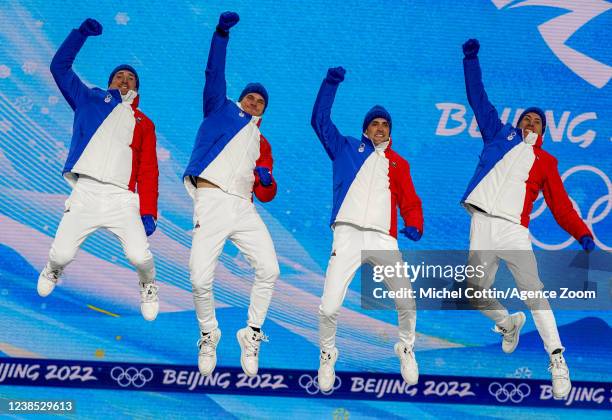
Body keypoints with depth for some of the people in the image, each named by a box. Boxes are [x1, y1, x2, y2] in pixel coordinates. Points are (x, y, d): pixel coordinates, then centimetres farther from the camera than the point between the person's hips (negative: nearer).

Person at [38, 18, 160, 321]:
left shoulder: (143, 123, 18)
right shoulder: (89, 99, 21)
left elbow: (149, 171, 10)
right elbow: (60, 66, 18)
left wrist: (148, 213, 0)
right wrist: (81, 33, 8)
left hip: (123, 199, 0)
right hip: (85, 192, 1)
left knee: (139, 256, -19)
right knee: (61, 254, -8)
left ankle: (148, 286, 17)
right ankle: (52, 271, 31)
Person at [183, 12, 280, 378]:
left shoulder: (261, 143, 25)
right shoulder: (222, 109, 17)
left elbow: (266, 195, 21)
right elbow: (215, 72, 1)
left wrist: (266, 179, -2)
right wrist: (222, 34, -11)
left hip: (244, 209, 4)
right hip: (211, 203, -4)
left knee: (269, 270, -10)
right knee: (201, 280, -12)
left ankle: (253, 334, 8)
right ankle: (209, 336, 13)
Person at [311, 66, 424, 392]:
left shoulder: (398, 163, 21)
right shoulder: (346, 148, 18)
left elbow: (410, 202, 13)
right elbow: (320, 120, 11)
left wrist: (414, 227, -7)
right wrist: (331, 83, 1)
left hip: (383, 240, 2)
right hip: (347, 236, -2)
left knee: (406, 302, -8)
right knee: (329, 307, -14)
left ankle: (406, 350, 22)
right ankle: (327, 357, 14)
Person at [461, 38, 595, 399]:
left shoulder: (545, 162, 16)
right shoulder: (500, 135, 19)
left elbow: (561, 205, 10)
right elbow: (478, 98, 19)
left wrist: (582, 233, -3)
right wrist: (471, 59, 15)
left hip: (514, 231, -2)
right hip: (482, 227, 2)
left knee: (533, 291, -15)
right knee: (478, 294, 0)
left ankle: (557, 359, -15)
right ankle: (508, 322, 31)